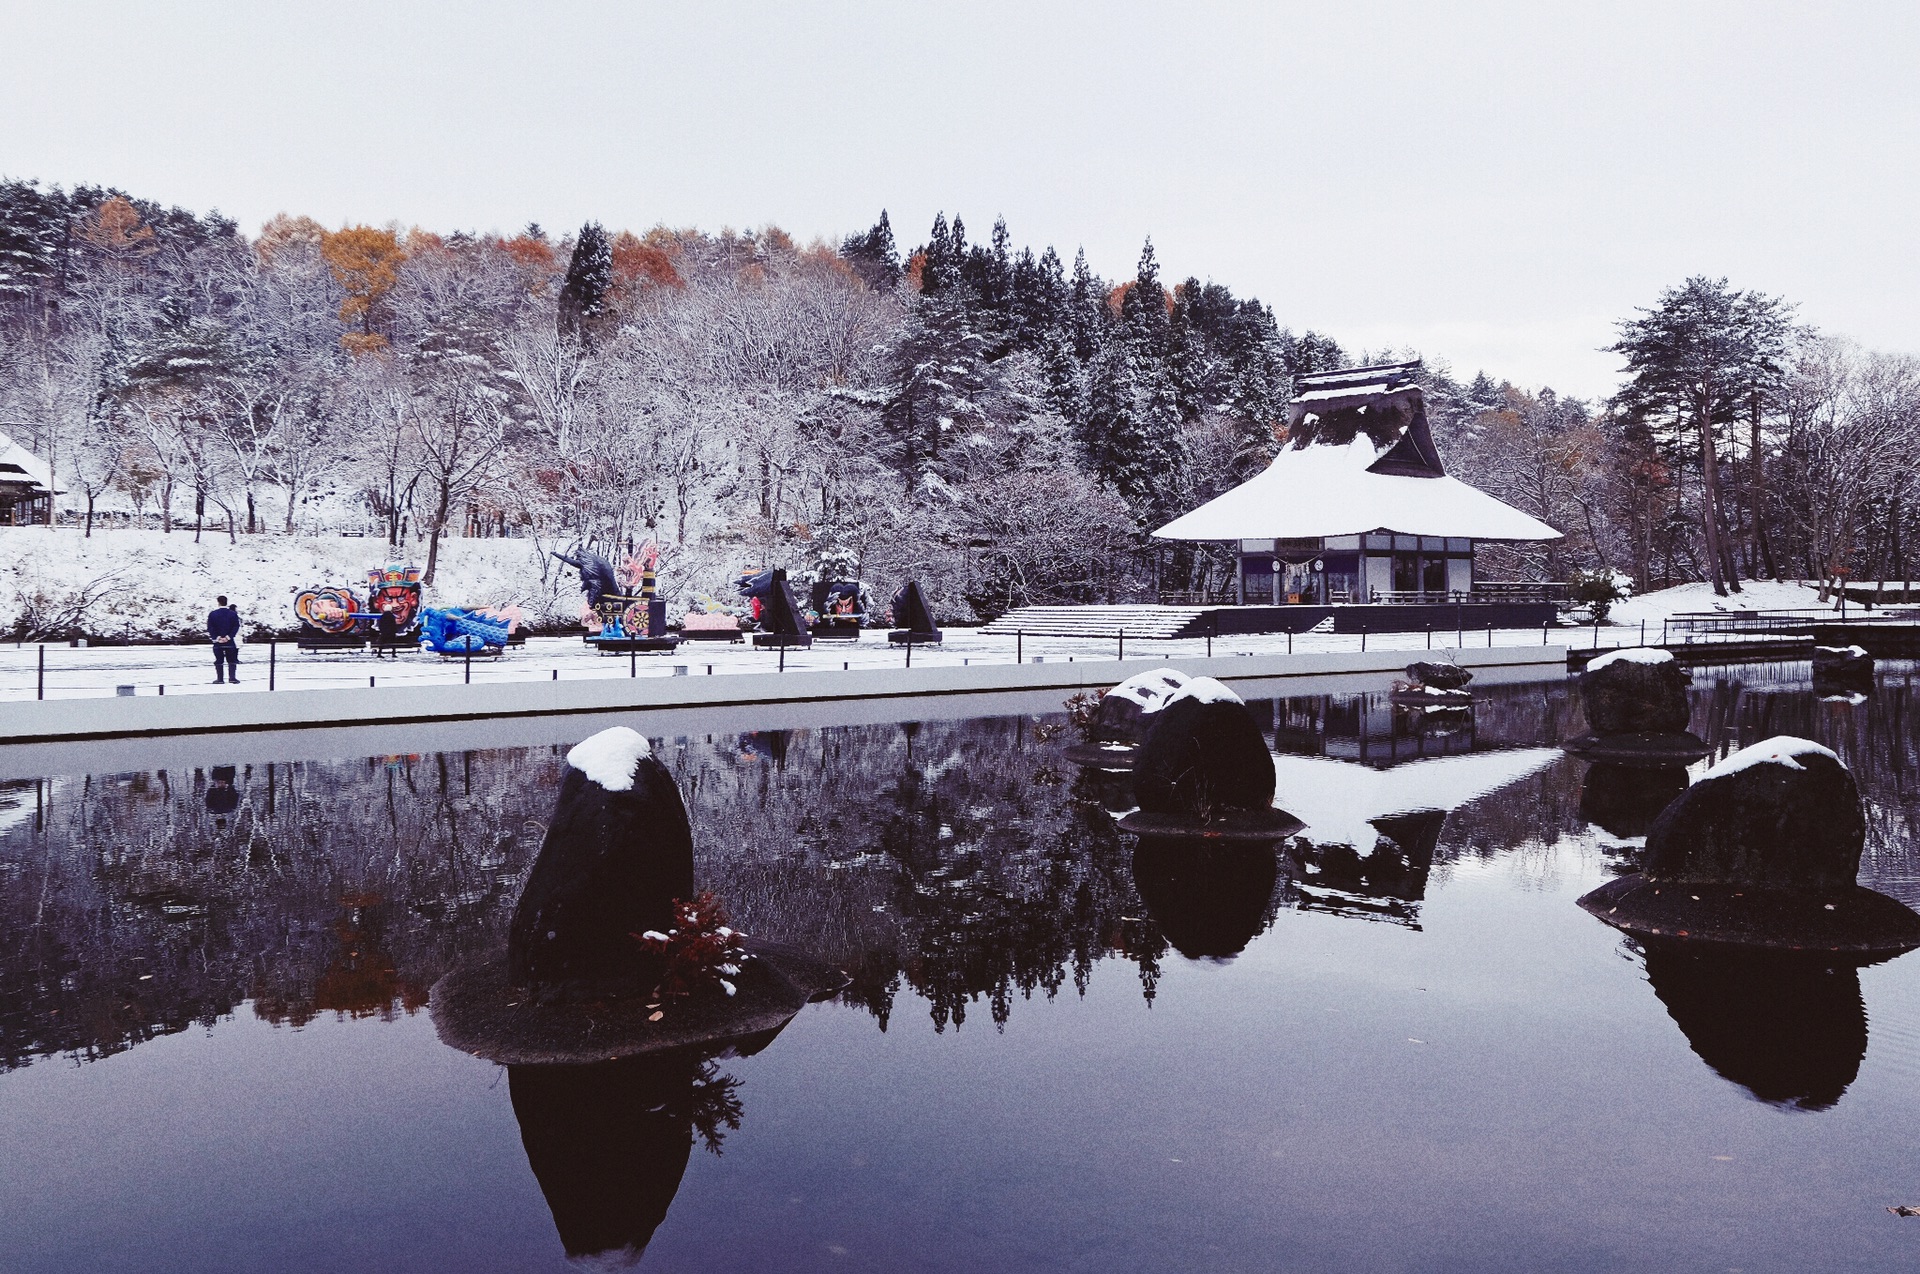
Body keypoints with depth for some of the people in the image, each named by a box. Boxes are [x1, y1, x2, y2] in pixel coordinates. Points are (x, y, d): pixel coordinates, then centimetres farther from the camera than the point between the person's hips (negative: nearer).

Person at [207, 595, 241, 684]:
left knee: (219, 661, 6)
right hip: (230, 642, 0)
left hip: (217, 642, 0)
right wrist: (228, 637, -10)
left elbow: (210, 628, -6)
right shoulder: (233, 614, 0)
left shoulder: (212, 614, -1)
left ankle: (220, 679, 4)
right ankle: (232, 678, -4)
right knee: (232, 660, 5)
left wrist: (217, 637, -7)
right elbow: (236, 627, -7)